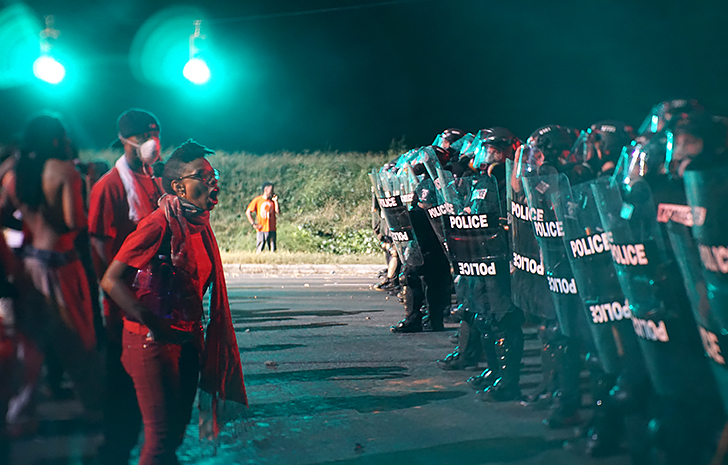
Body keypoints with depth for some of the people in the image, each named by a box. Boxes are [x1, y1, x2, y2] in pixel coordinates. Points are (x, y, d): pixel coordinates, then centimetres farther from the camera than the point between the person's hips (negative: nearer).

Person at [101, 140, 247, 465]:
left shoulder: (200, 225, 8)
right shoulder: (160, 224, -19)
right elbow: (111, 281, -21)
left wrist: (196, 331, 11)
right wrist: (151, 325, -19)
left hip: (188, 339, 9)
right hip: (154, 342, -8)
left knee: (180, 426, 16)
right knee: (162, 433, -4)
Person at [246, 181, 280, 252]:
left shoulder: (272, 201, 11)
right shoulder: (257, 200, 1)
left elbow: (278, 212, 0)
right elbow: (248, 212, -1)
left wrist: (276, 201, -2)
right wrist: (253, 224, -8)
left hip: (272, 230, 3)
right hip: (261, 230, -3)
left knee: (273, 250, 0)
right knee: (259, 251, -4)